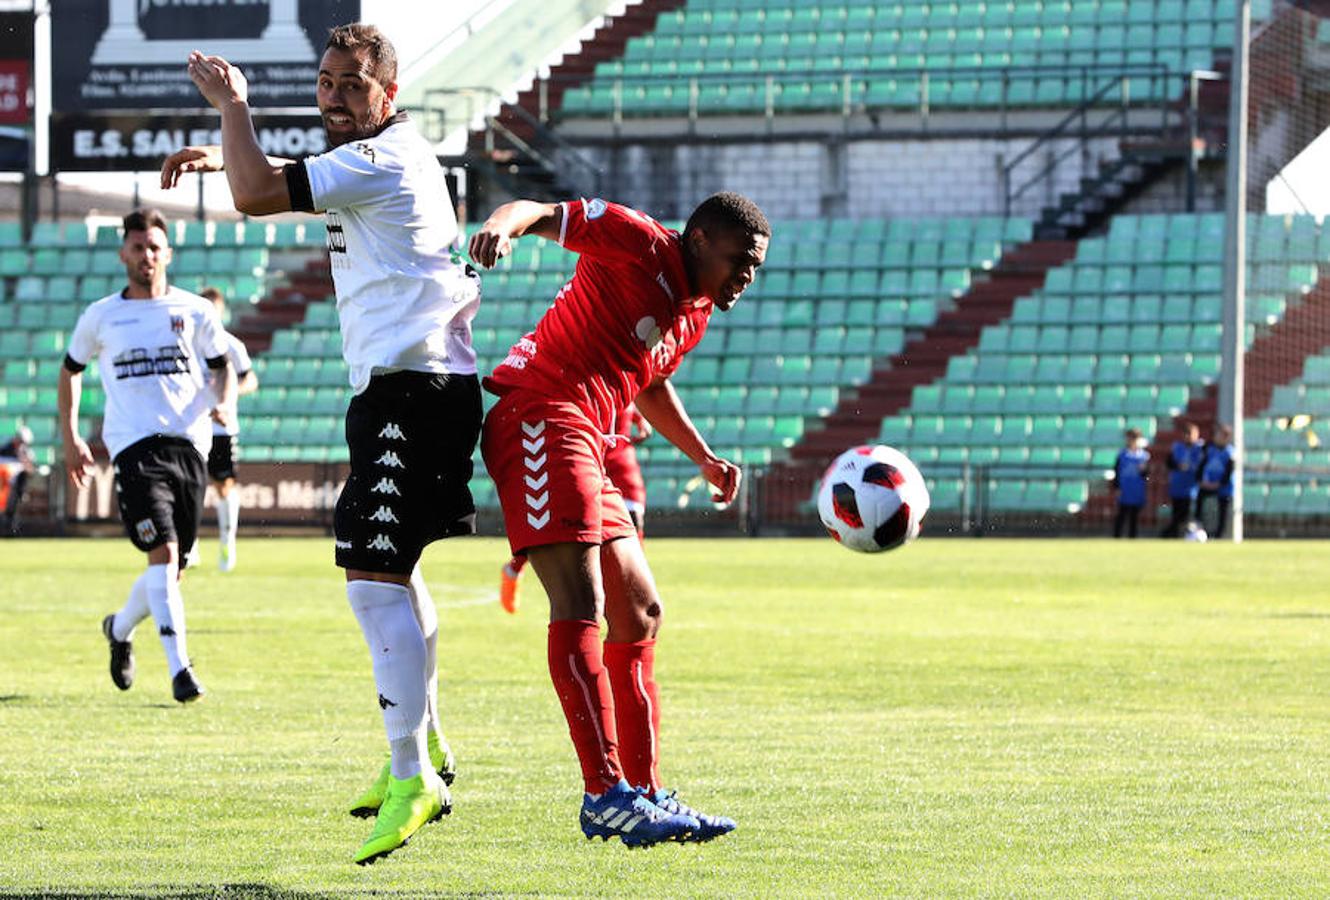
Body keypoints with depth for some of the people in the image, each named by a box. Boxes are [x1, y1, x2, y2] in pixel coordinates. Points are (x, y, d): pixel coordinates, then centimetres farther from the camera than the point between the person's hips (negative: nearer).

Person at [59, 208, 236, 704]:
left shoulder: (195, 311, 10)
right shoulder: (100, 317, 10)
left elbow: (223, 366, 17)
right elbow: (70, 371, 23)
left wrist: (224, 403, -5)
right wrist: (70, 438, 16)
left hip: (189, 444, 2)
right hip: (135, 447, -2)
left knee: (172, 568, 6)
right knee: (163, 552, -20)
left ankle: (120, 627, 37)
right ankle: (179, 668, -24)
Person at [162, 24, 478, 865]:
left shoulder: (381, 159, -15)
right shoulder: (384, 155, 18)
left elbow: (257, 194, -22)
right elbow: (287, 177, 40)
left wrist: (232, 103, -7)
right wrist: (222, 152, 28)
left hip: (411, 391, -11)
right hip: (400, 386, 11)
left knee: (375, 575, -19)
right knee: (392, 566, 24)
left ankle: (412, 777, -23)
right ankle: (427, 745, 37)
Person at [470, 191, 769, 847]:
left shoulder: (696, 311, 21)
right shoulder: (640, 244, -5)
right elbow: (545, 212, -13)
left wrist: (704, 459, 35)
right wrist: (503, 224, -35)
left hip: (584, 444, 11)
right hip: (537, 417, -11)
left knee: (640, 613, 12)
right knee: (580, 607, -17)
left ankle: (645, 793, 16)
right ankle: (606, 794, -21)